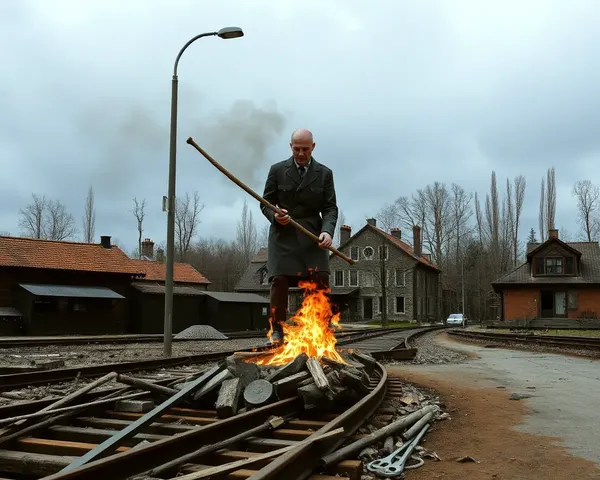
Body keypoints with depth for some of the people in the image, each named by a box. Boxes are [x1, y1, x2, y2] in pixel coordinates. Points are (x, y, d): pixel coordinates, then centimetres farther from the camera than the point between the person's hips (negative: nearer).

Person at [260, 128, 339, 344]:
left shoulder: (325, 173, 6)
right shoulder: (277, 170, 5)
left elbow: (330, 208, 2)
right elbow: (266, 203, 8)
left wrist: (327, 231, -17)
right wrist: (275, 215, -15)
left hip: (311, 236, 1)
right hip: (283, 235, 0)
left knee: (320, 280, -11)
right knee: (280, 281, -10)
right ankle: (277, 330, 2)